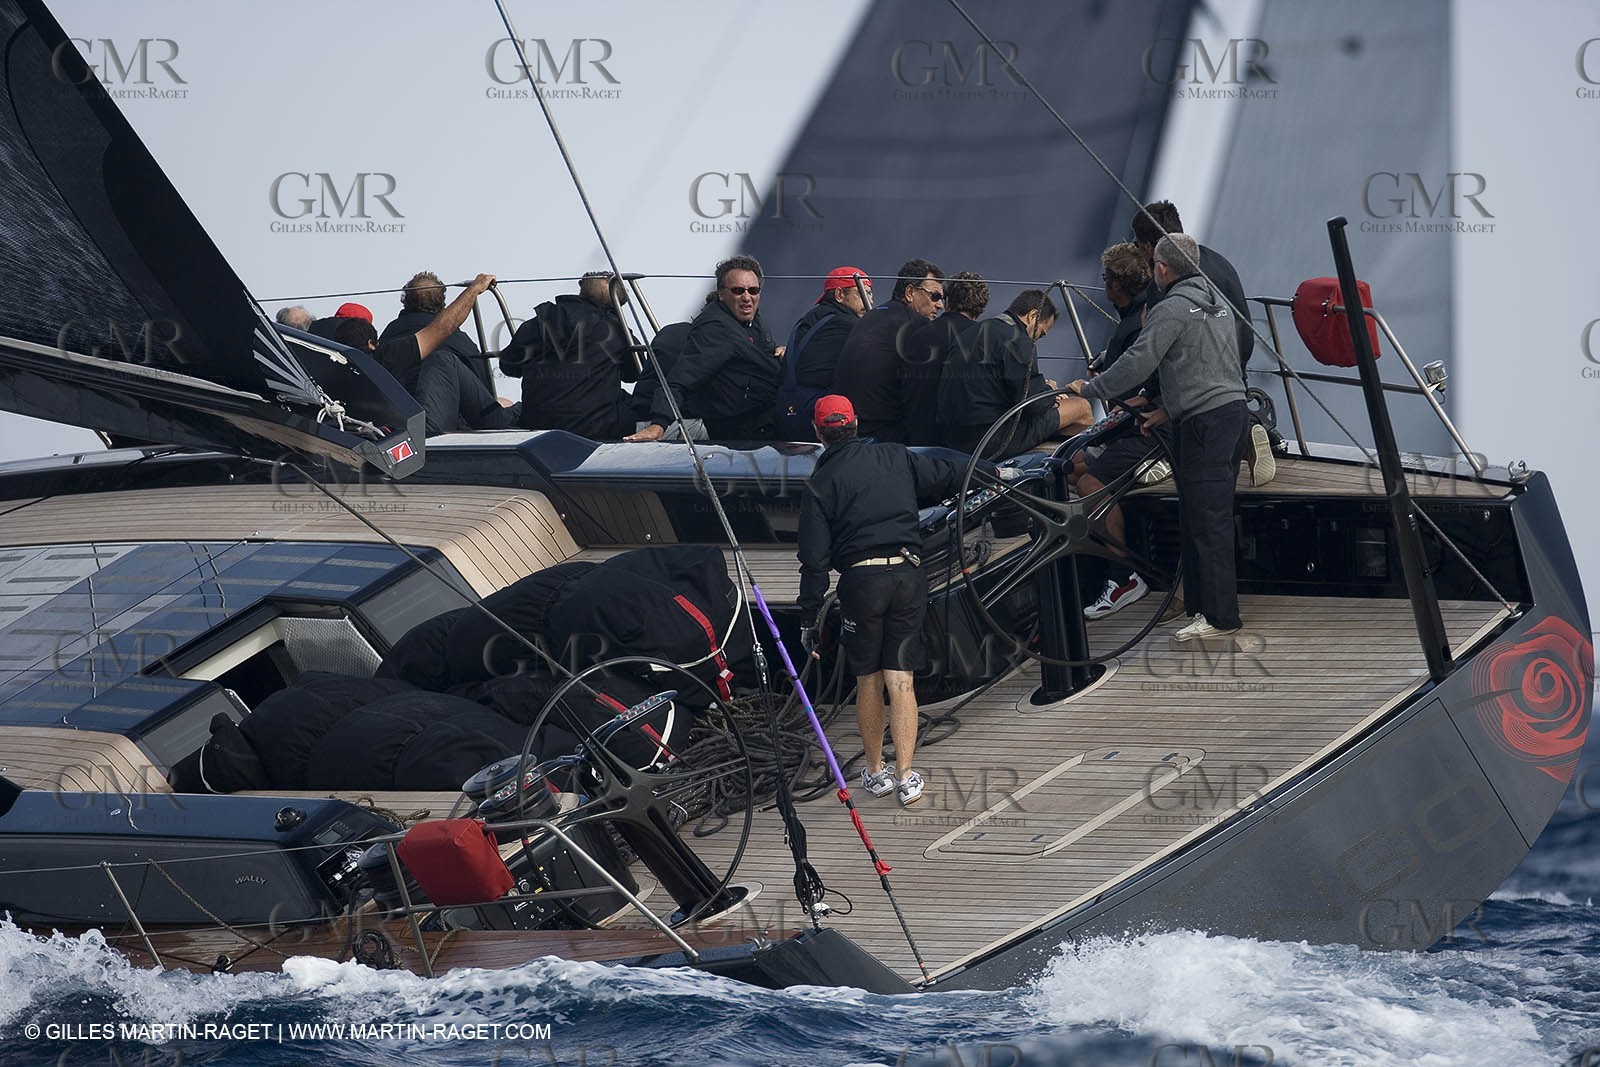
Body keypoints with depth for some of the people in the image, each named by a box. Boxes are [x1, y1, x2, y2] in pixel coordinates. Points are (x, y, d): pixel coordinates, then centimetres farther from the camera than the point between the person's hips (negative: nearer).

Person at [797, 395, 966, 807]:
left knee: (868, 680, 12)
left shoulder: (820, 485, 0)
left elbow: (815, 559, -3)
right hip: (908, 575, 2)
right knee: (901, 678, 2)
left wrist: (809, 614, 2)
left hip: (860, 580, -2)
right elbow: (950, 475, 14)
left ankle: (876, 772, 21)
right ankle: (906, 776, -3)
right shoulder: (895, 457, 7)